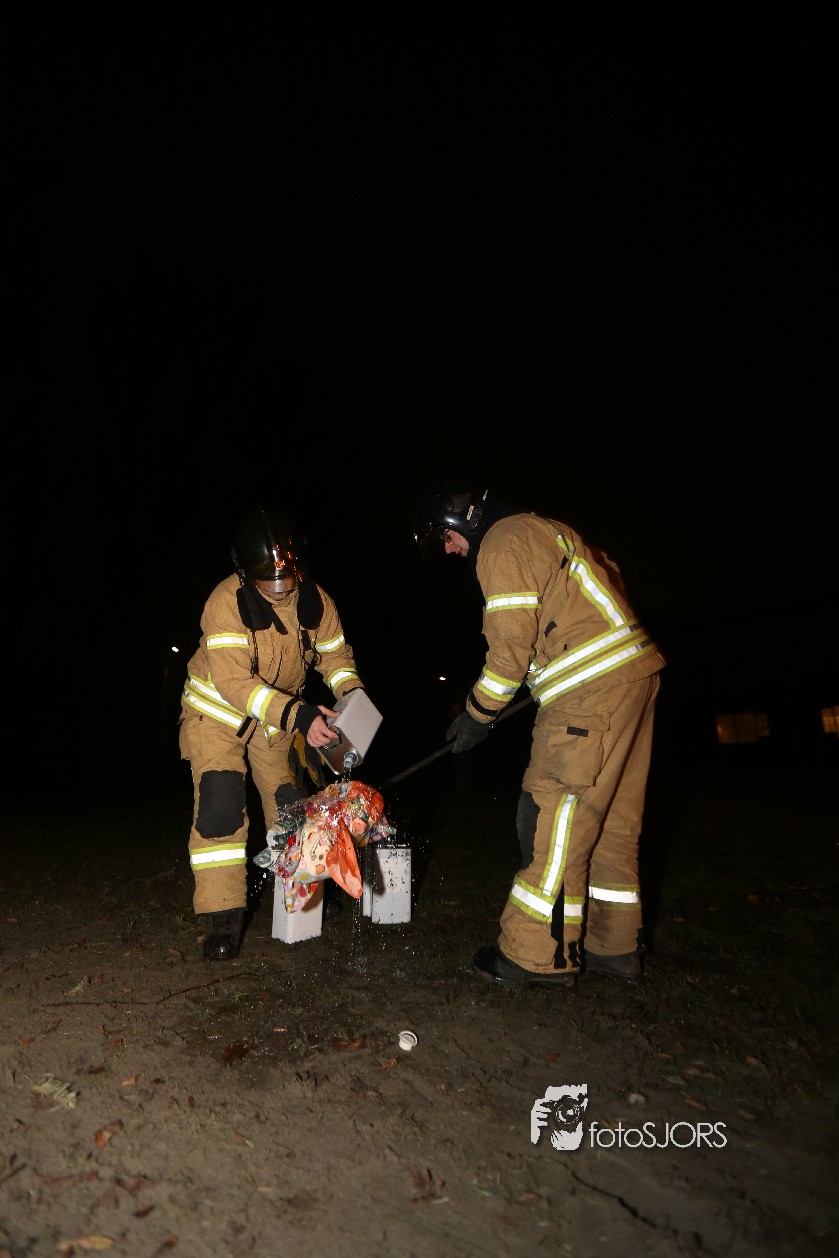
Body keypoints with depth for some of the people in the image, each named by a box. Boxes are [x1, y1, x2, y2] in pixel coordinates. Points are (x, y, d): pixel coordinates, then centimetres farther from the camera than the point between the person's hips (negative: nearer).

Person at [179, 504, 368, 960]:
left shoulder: (316, 601, -14)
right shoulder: (227, 602, -30)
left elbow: (335, 655, -1)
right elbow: (233, 681, -37)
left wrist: (352, 696, -23)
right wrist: (298, 715, -48)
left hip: (279, 715, 5)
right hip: (217, 711, -4)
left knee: (292, 802, 10)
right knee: (220, 805, -16)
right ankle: (224, 915, -3)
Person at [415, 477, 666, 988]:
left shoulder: (503, 544, -6)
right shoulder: (543, 530, 24)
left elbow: (510, 644, -13)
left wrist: (478, 714, -1)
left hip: (592, 687, -10)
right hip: (633, 674, 10)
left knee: (554, 818, -5)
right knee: (611, 818, 14)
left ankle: (539, 955, 3)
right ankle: (614, 946, 23)